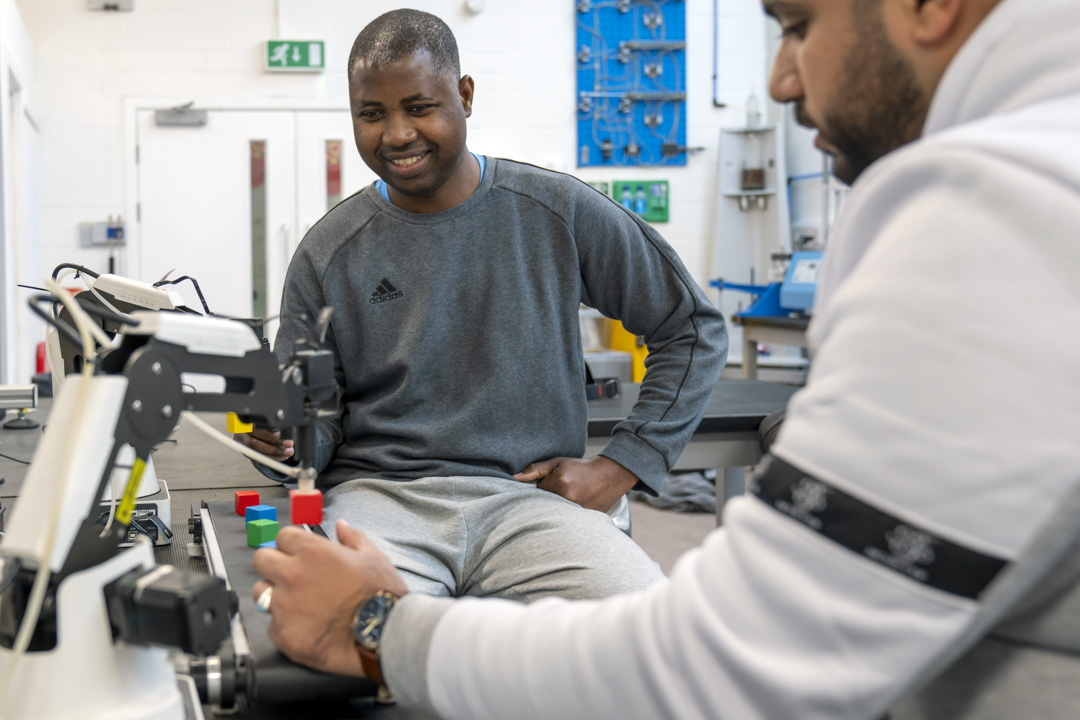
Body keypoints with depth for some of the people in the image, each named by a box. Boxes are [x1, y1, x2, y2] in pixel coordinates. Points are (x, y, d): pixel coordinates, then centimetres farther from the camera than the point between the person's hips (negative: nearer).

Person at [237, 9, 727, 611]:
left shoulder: (560, 212, 4)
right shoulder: (328, 254, 7)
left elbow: (695, 328, 11)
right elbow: (314, 424, 11)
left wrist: (622, 467, 2)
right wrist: (283, 434, -15)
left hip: (527, 496, 1)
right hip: (378, 493, 0)